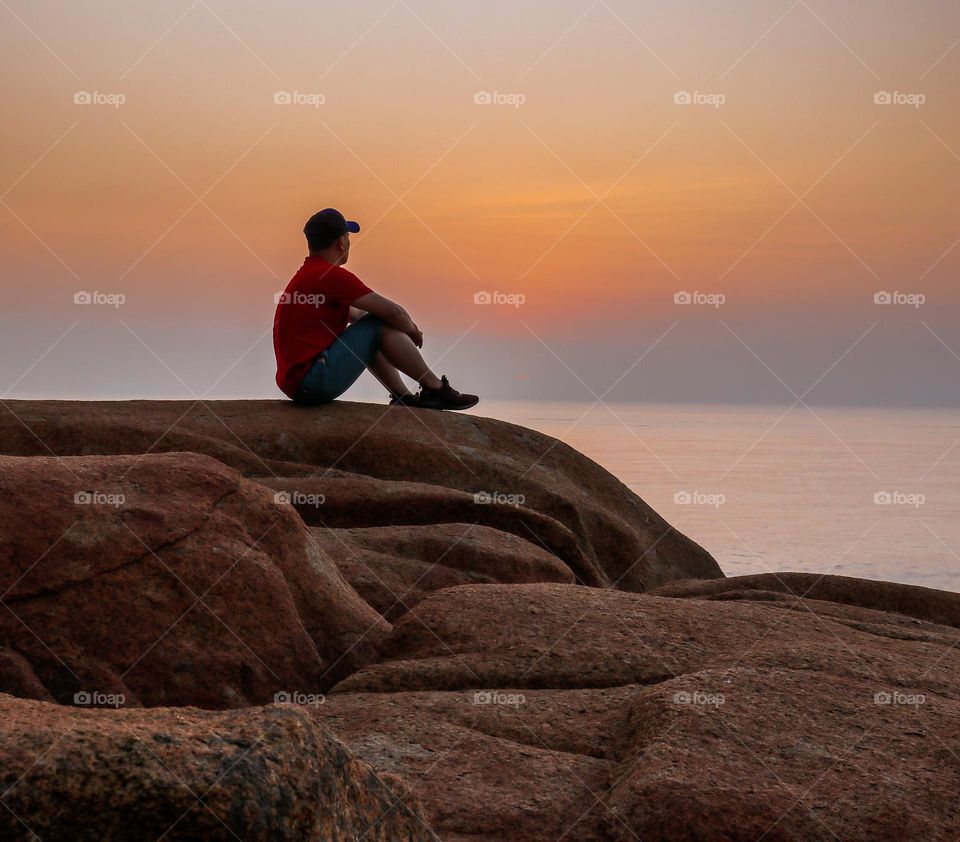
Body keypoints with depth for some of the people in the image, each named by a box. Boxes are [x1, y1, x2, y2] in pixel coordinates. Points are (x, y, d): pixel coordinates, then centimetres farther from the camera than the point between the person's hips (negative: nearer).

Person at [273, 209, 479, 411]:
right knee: (380, 326, -6)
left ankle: (404, 397, 20)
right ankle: (436, 389, 4)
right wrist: (412, 330, 10)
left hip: (296, 384, 10)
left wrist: (405, 327, 25)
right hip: (315, 382, -10)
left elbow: (352, 314, 30)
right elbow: (392, 312, -12)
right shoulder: (331, 275, -13)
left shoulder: (307, 275, 17)